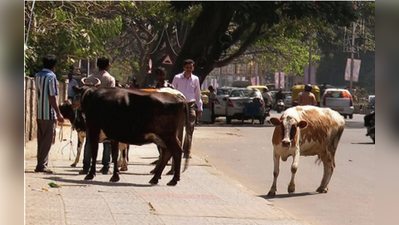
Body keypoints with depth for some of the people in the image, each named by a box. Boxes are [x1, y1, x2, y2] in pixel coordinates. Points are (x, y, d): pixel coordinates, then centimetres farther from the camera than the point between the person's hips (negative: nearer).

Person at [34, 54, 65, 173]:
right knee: (48, 140, -2)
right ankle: (42, 165, -4)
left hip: (39, 113, 7)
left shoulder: (37, 76, 10)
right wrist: (58, 114, -12)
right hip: (49, 114, -7)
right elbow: (52, 97, -16)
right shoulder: (51, 76, -12)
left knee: (41, 140, 12)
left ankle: (40, 164, 14)